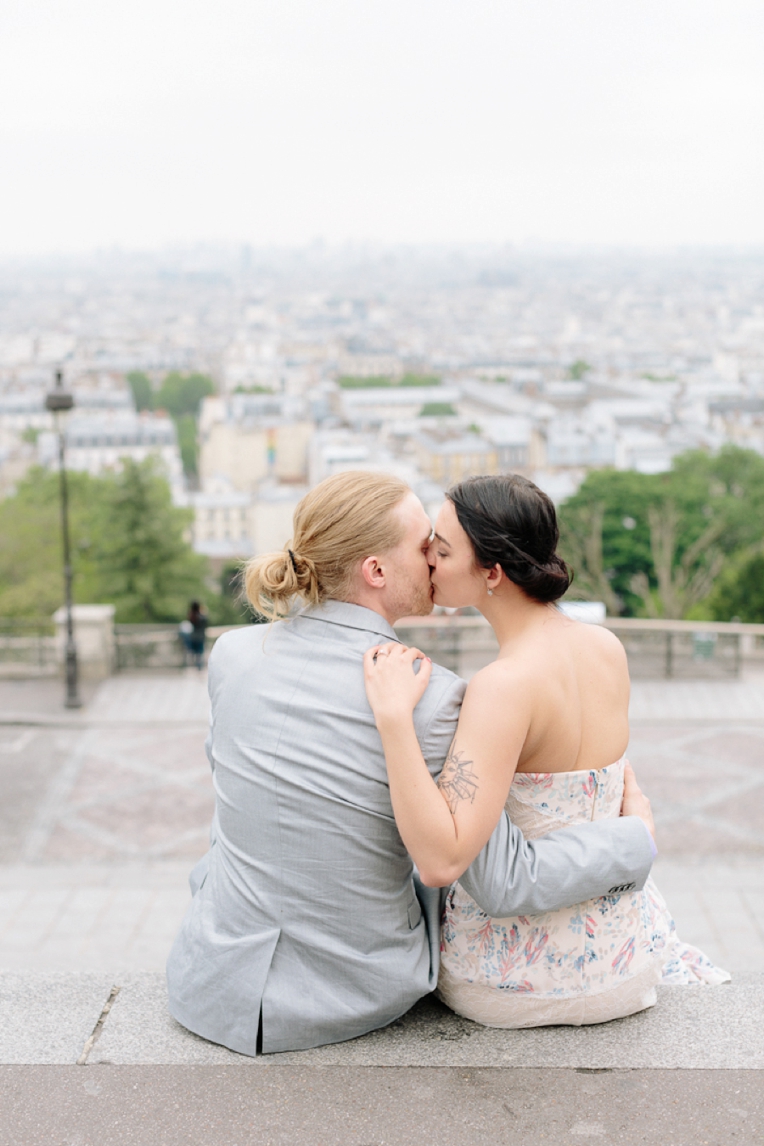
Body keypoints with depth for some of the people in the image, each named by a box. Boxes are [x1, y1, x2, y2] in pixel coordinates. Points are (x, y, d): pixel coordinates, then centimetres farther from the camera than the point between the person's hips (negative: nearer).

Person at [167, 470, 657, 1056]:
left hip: (221, 990, 2)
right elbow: (505, 884, -18)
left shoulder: (234, 653, -11)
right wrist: (637, 835, -4)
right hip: (365, 999, -2)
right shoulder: (434, 698, -22)